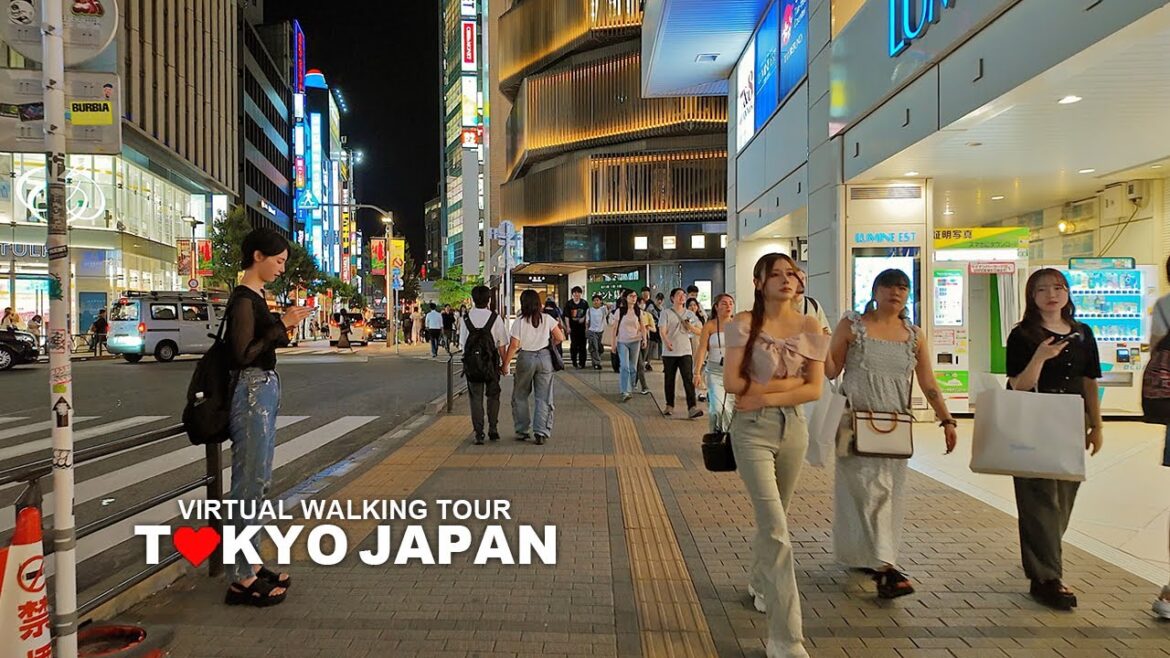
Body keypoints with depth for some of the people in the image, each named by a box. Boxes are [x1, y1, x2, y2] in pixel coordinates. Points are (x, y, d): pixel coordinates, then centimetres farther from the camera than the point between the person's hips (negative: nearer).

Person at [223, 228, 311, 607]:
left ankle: (251, 565, 25)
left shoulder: (256, 296, 14)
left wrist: (285, 327, 8)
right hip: (252, 394, -10)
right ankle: (241, 580, 5)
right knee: (250, 484, -4)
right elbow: (243, 355, -19)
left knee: (257, 482, 14)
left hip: (265, 391, 10)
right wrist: (283, 325, -18)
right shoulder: (243, 299, -14)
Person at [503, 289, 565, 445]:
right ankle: (541, 432, -1)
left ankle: (522, 431, 19)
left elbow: (514, 346, -10)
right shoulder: (547, 319, -2)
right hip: (544, 357, 1)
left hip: (525, 358, -1)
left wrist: (505, 364, -2)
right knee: (543, 397, 6)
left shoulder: (519, 321, -8)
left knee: (520, 396, 15)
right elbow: (560, 338, -1)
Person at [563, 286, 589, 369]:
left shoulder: (584, 303, 2)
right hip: (573, 328, -1)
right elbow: (566, 316, 1)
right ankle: (574, 362, 10)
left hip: (582, 327, 1)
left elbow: (587, 314, 9)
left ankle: (582, 363, 12)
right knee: (574, 345, -1)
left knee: (582, 345, 4)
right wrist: (568, 327, -4)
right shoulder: (568, 303, 1)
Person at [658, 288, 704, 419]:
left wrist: (691, 327, -7)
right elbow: (662, 331, -11)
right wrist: (667, 343, -30)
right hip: (669, 353, -1)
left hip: (685, 352, 1)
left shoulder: (690, 314, 11)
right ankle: (669, 406, 23)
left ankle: (692, 408, -17)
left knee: (689, 379, -11)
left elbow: (700, 331, 14)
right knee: (669, 380, 9)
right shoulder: (666, 313, 2)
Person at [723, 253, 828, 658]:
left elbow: (814, 389, -3)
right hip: (753, 429, -4)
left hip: (793, 428, 4)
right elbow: (732, 382, -12)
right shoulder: (744, 323, -6)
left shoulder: (810, 329, 3)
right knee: (776, 529, -10)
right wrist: (788, 383, -11)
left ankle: (759, 584, 49)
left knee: (772, 518, 20)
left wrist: (765, 395, -14)